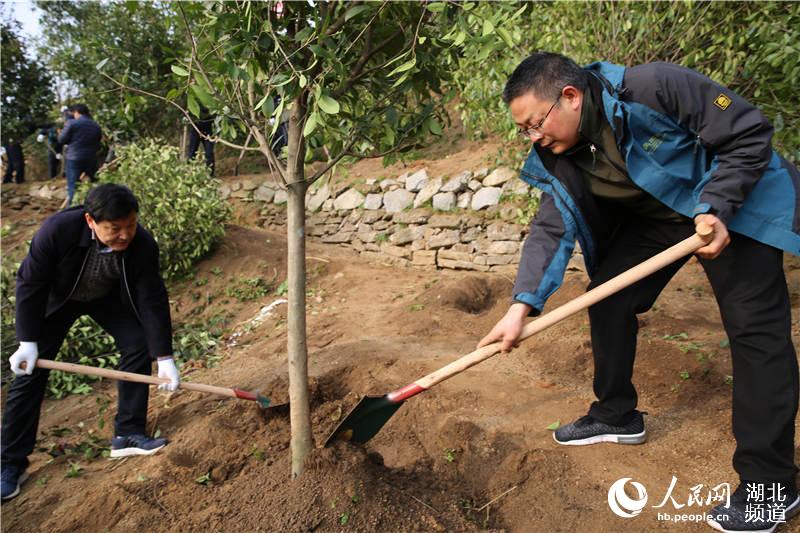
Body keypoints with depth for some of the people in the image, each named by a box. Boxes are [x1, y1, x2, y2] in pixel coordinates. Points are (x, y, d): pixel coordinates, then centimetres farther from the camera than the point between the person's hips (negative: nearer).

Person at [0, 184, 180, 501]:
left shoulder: (143, 245, -33)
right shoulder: (58, 229, -38)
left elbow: (152, 300, -26)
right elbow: (30, 283, -25)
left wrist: (164, 358, -27)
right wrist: (28, 342, -26)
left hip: (109, 297, 2)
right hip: (56, 298, -2)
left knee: (139, 345, -13)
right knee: (30, 369, -6)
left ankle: (127, 435, 2)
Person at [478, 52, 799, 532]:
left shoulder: (655, 88, -31)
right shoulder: (558, 156, -12)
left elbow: (750, 133, -23)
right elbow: (552, 228, -15)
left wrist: (716, 208, -31)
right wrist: (523, 305, -26)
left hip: (736, 204, -6)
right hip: (654, 216, 7)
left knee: (754, 326, -12)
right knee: (606, 298, 0)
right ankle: (616, 416, 19)